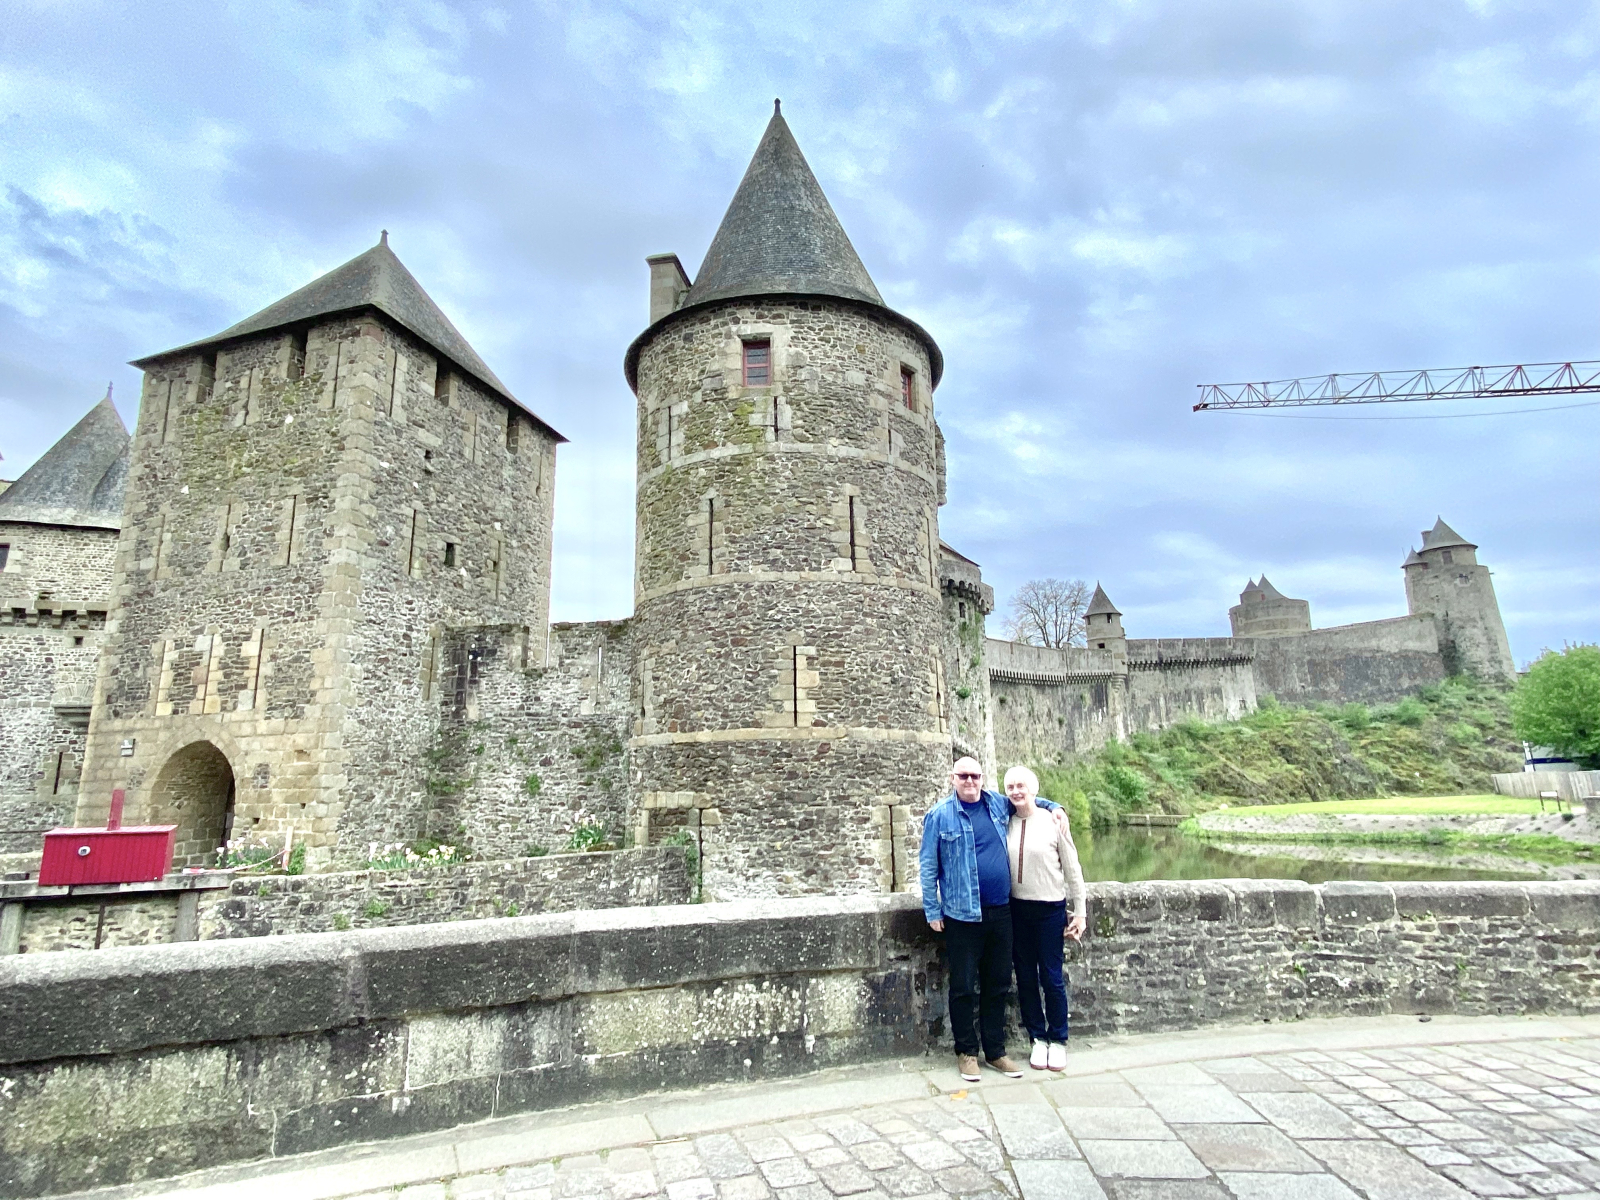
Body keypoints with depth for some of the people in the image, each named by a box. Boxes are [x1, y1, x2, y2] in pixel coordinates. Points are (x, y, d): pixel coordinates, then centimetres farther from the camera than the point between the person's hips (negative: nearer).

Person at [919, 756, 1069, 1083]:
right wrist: (932, 911, -5)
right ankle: (966, 1052, 23)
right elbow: (929, 867, -3)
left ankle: (995, 1050, 28)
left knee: (998, 985, 14)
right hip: (962, 916, -4)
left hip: (1001, 912, 4)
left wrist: (1053, 806, 11)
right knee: (964, 987, 6)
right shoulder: (940, 816, -6)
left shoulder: (998, 804, 5)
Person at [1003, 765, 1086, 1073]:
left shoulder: (1054, 822, -8)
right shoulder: (1005, 823, -1)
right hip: (1017, 909, 3)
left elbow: (1072, 869, -3)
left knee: (1051, 978, 5)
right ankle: (1038, 1039, 26)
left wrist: (1080, 911, -2)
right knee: (1025, 977, 10)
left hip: (1050, 909, -3)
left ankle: (1058, 1041, 23)